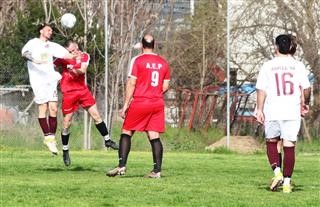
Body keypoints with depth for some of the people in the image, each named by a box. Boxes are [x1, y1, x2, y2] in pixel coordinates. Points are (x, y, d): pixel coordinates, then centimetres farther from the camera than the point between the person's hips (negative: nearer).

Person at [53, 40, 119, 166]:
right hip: (68, 93, -2)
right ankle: (65, 151, 15)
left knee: (96, 116, 2)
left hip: (82, 90, 2)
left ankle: (107, 140, 16)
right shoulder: (63, 58, -7)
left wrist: (73, 70, -35)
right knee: (66, 123, 2)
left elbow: (82, 70, -16)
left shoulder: (84, 56, -1)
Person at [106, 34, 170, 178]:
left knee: (126, 132, 5)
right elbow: (165, 87, 10)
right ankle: (157, 170, -1)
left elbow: (131, 84, -9)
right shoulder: (163, 62, 8)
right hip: (158, 103, 4)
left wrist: (125, 105, -6)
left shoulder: (137, 60, -5)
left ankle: (121, 166, -5)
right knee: (154, 136, 4)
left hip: (139, 102, -4)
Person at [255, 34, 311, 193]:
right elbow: (306, 88, 0)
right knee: (289, 146, 3)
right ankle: (287, 182, 1)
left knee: (271, 143, 18)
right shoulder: (298, 66, 1)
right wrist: (305, 104, 17)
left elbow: (261, 89, -3)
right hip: (292, 112, 0)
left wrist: (260, 110, -1)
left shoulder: (268, 66, 0)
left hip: (272, 112, 0)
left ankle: (277, 172, 0)